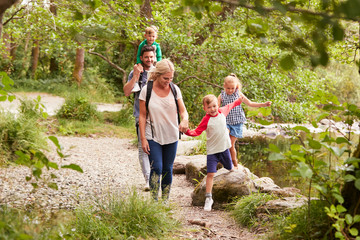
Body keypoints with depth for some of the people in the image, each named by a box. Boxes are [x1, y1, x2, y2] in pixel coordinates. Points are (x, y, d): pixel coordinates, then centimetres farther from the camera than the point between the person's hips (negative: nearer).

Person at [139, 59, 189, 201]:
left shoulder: (175, 89, -1)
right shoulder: (147, 90, -8)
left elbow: (183, 110, -1)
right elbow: (142, 116, -4)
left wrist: (185, 120, -25)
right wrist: (143, 138, -8)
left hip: (171, 136, 3)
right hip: (153, 137, -3)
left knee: (167, 169, 9)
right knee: (156, 168, -12)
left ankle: (165, 200, 20)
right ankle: (154, 200, -3)